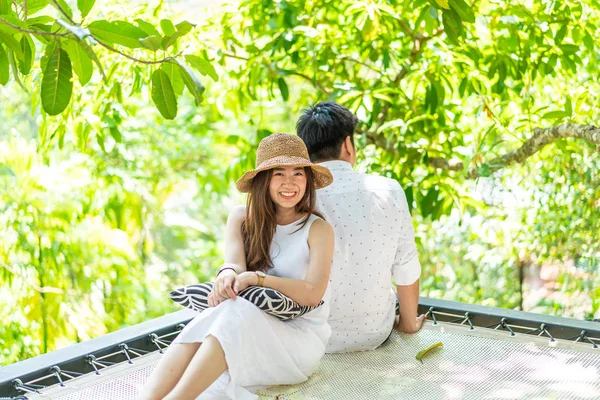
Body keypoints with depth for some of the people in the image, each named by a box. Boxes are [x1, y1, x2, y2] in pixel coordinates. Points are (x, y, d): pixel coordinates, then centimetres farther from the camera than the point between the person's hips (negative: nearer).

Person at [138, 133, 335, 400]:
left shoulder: (318, 229, -2)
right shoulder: (241, 218, 8)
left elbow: (313, 293, -13)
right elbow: (235, 263, -10)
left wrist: (255, 278, -25)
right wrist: (228, 275, -35)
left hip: (301, 341, -3)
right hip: (249, 331, 3)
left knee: (234, 315, -34)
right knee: (207, 321, -32)